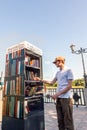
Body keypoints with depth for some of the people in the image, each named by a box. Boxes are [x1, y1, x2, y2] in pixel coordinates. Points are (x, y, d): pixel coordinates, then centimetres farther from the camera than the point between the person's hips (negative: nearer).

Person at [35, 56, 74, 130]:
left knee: (68, 120, 3)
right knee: (60, 119, 15)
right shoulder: (58, 72, 16)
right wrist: (40, 80, 15)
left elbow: (69, 86, -11)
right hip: (59, 98, 7)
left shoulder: (68, 70, -6)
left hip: (66, 98, -7)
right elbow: (52, 82, 21)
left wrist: (57, 94, -14)